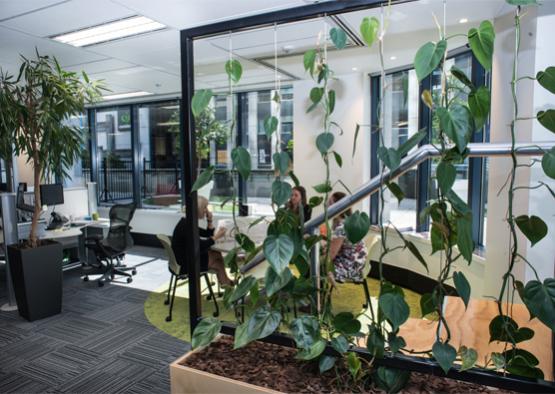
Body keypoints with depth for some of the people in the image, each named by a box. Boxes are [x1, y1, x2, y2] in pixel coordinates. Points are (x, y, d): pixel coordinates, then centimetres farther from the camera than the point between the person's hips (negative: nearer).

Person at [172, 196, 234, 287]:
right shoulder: (185, 225, -23)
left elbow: (208, 234, 14)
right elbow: (200, 246, -25)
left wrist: (209, 220, 0)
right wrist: (216, 237, -16)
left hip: (185, 259, 9)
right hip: (183, 265, -9)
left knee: (216, 254, 3)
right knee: (218, 259, 2)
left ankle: (226, 282, 14)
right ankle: (226, 283, 25)